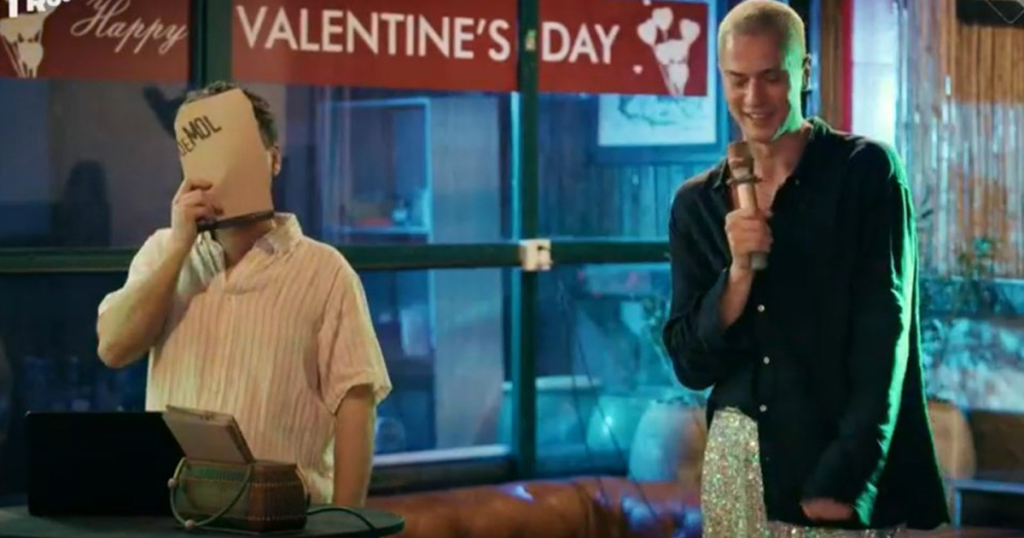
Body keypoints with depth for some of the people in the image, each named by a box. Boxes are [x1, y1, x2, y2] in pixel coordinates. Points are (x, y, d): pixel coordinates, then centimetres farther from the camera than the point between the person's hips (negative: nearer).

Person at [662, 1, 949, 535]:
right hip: (737, 461, 4)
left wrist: (845, 478, -16)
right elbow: (690, 365, 3)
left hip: (845, 469, -3)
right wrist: (738, 271, -13)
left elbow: (884, 336, -10)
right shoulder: (697, 203, 5)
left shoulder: (867, 171, -5)